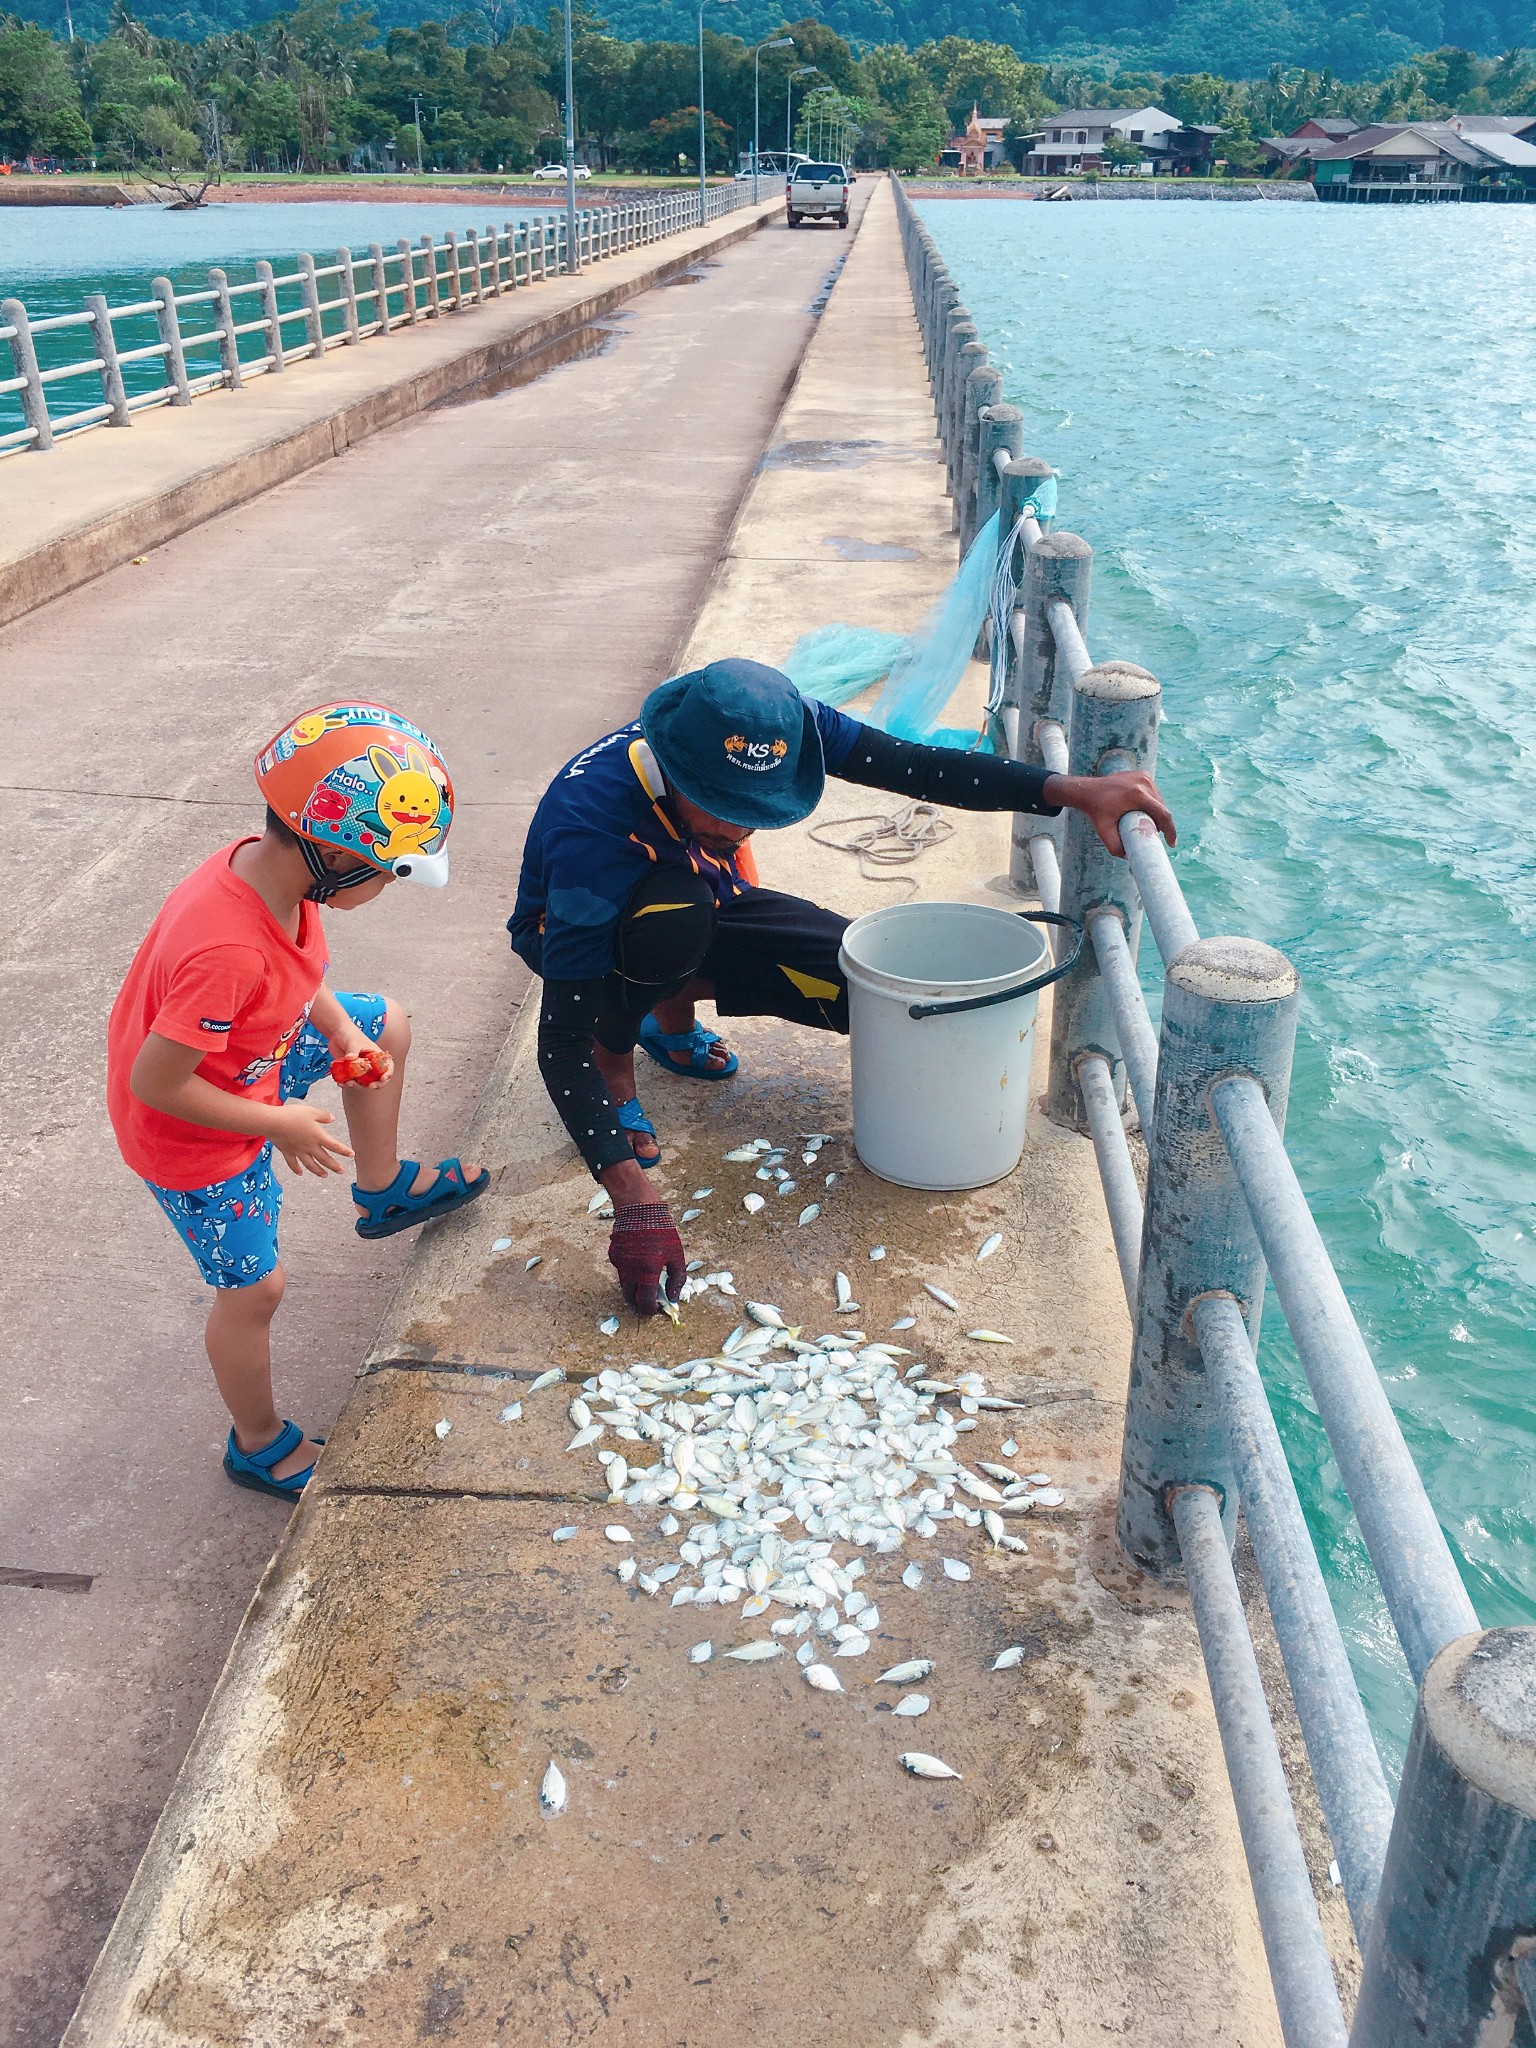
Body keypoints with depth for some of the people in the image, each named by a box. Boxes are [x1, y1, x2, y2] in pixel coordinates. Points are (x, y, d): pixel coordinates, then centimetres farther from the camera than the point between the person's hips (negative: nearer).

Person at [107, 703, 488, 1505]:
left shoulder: (273, 865, -17)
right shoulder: (225, 953, -43)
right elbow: (155, 1083, -34)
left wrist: (341, 1032, -9)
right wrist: (281, 1125, -22)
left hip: (254, 1055, 8)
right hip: (195, 1137, -8)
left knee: (387, 1025, 19)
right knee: (252, 1289, 7)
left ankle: (384, 1189, 41)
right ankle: (261, 1446, 33)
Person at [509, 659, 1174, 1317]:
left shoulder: (766, 722, -30)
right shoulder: (593, 825, -42)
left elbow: (913, 767, -25)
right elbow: (561, 1041, -41)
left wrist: (1077, 790, -35)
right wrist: (635, 1205, -49)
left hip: (699, 903, 5)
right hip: (570, 933, -5)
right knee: (674, 913, -41)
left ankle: (671, 1016, 10)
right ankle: (616, 1066, -11)